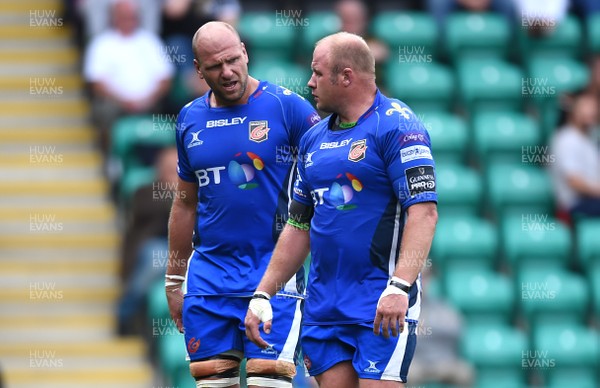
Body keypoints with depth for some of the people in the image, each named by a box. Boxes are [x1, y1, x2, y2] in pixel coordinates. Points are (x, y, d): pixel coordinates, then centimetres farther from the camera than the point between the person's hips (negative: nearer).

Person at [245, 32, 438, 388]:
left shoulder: (396, 125, -8)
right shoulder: (314, 138, 16)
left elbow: (424, 211, -17)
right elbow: (299, 226, 22)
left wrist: (400, 286, -28)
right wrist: (263, 294, 17)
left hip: (382, 306, -7)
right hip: (324, 303, 7)